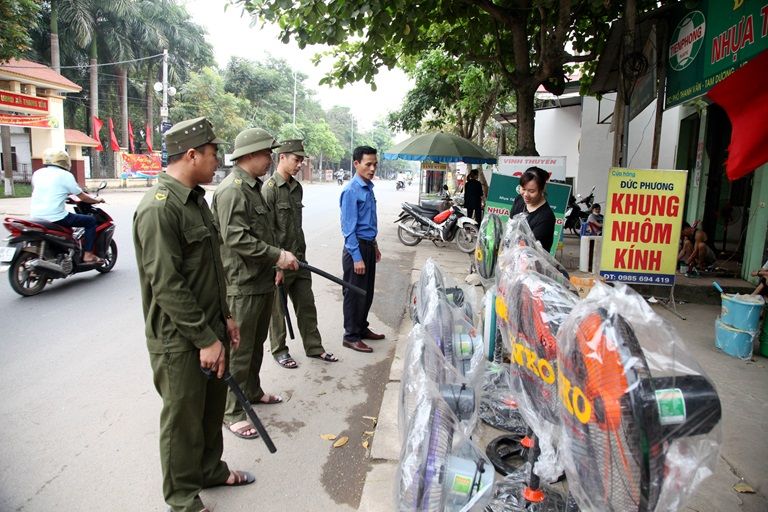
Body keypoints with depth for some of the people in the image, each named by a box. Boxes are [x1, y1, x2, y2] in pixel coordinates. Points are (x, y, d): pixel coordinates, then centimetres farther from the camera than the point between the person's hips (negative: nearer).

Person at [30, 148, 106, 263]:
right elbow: (82, 197, -2)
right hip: (56, 218, -7)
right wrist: (97, 200, 17)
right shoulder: (65, 175, -6)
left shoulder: (37, 173, 12)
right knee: (90, 220, 6)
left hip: (36, 218, 7)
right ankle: (88, 255, 0)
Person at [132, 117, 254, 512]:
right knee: (183, 420, 9)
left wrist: (224, 317, 15)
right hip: (179, 342, -9)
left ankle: (211, 469, 44)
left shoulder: (196, 199, 10)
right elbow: (166, 286, -24)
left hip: (209, 331, 9)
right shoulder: (158, 209, -21)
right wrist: (205, 339, -20)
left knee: (212, 408, 22)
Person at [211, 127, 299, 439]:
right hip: (242, 285, -10)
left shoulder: (253, 186, 15)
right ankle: (232, 413, 13)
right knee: (240, 349, 0)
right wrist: (278, 255, -22)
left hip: (262, 280, 10)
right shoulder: (232, 189, -17)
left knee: (256, 343, 22)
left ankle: (252, 391, 39)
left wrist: (276, 264, 18)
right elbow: (236, 239, -25)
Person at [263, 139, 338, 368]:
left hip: (299, 259, 7)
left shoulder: (297, 188, 10)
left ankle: (314, 347, 26)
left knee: (307, 305, 14)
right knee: (278, 309, 9)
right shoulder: (270, 189, -15)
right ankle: (279, 351, 25)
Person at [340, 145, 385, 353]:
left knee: (367, 292, 17)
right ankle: (351, 336, 14)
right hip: (356, 247, -8)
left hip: (368, 246, 9)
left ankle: (362, 328, 32)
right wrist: (357, 257, -21)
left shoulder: (368, 188, 9)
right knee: (354, 294, 2)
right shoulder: (351, 191, -17)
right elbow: (348, 227, -19)